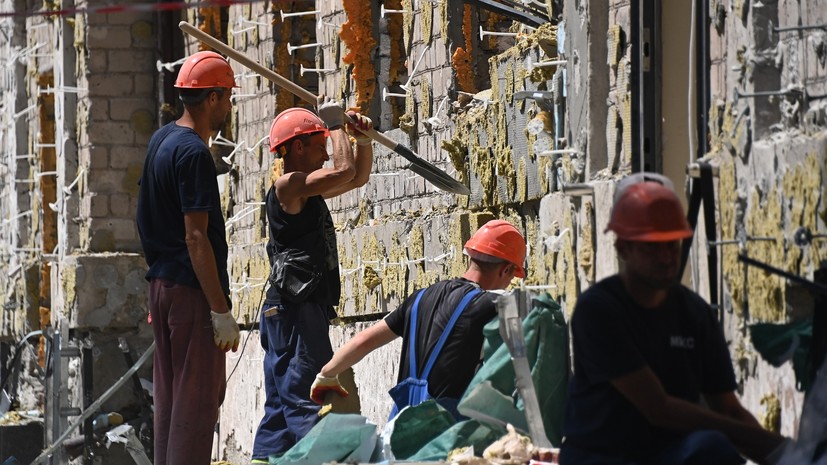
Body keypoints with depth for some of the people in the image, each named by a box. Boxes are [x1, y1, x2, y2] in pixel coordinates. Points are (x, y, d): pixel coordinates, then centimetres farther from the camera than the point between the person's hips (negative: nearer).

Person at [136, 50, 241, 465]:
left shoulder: (161, 140, 12)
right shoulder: (193, 153, -16)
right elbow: (196, 237, -20)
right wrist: (221, 310, -20)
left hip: (162, 284, 10)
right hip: (192, 290, -10)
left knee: (170, 397, 13)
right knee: (198, 399, -7)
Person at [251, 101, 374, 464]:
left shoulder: (307, 190, 17)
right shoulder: (288, 186, -12)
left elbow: (358, 177, 29)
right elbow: (344, 170, -22)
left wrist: (363, 139, 13)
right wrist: (336, 125, -8)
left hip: (308, 308, 10)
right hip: (295, 308, -10)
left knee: (282, 403, 10)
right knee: (307, 397, -17)